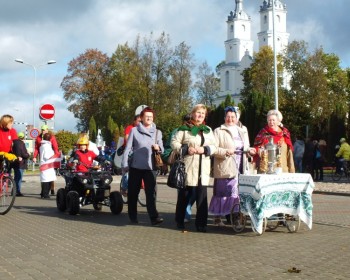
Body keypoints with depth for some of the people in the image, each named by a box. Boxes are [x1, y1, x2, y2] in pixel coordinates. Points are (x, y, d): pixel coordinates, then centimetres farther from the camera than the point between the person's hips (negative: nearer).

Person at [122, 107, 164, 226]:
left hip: (150, 167, 1)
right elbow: (128, 148, 1)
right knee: (133, 192, 6)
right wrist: (125, 165, -4)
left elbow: (162, 149, 8)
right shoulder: (134, 130, 1)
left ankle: (154, 217, -11)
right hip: (136, 166, -1)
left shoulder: (157, 132, 10)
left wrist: (158, 148, -15)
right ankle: (133, 216, 18)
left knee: (151, 193, -8)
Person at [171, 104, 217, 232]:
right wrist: (186, 149, -14)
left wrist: (204, 149, -7)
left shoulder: (208, 130, 17)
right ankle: (179, 221, 18)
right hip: (187, 167, -3)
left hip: (203, 169, 4)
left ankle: (201, 224, 7)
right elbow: (174, 142, 0)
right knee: (184, 195, 4)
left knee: (202, 197, 0)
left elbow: (214, 147, 13)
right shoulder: (184, 128, 2)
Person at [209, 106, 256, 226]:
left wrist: (249, 150, 6)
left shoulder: (242, 131, 20)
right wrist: (225, 152, -21)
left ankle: (234, 215, 10)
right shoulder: (219, 131, 2)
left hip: (240, 167, 5)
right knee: (223, 191, -5)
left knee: (238, 191, 2)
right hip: (225, 168, -5)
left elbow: (245, 148, 27)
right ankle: (218, 217, 4)